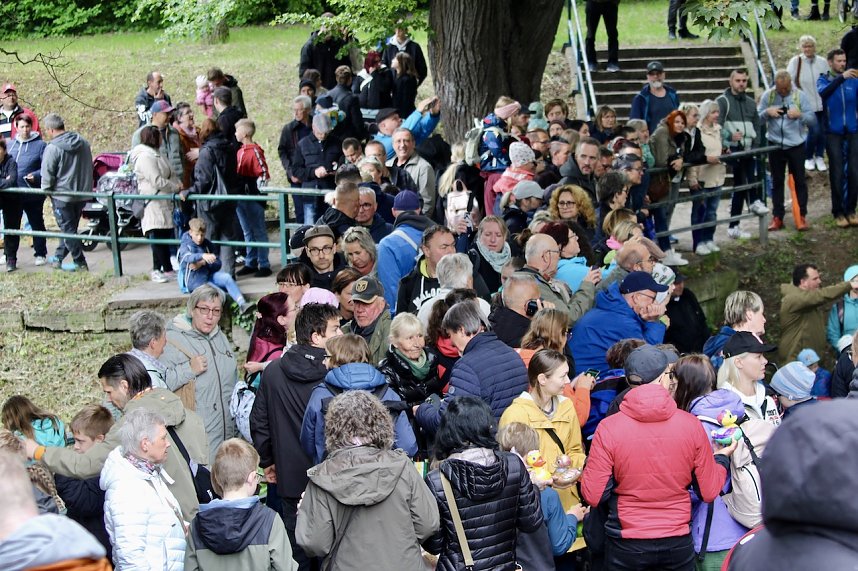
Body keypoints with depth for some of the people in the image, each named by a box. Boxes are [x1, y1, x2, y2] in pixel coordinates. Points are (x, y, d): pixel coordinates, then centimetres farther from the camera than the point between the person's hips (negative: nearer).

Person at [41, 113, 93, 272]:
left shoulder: (52, 148, -17)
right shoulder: (83, 143, 5)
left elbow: (47, 174, -14)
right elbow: (89, 167, 15)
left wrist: (46, 190, 3)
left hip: (62, 195, -7)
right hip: (82, 193, 7)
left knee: (68, 229, 2)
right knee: (70, 228, 17)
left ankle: (80, 263, 3)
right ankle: (58, 257, 28)